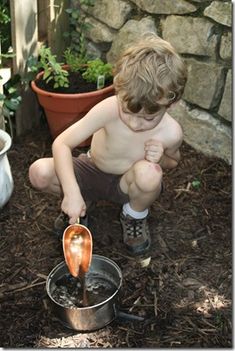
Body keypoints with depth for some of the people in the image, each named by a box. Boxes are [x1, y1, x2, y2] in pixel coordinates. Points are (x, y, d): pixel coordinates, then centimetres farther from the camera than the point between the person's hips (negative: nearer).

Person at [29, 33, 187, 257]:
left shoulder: (170, 132, -24)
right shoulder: (109, 109, -31)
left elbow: (173, 162, 1)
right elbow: (61, 143, -28)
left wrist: (161, 158, -25)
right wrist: (71, 193, -40)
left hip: (126, 184, 0)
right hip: (92, 171, 0)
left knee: (148, 173, -37)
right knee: (39, 173, -25)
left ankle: (135, 216, 0)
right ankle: (81, 203, 8)